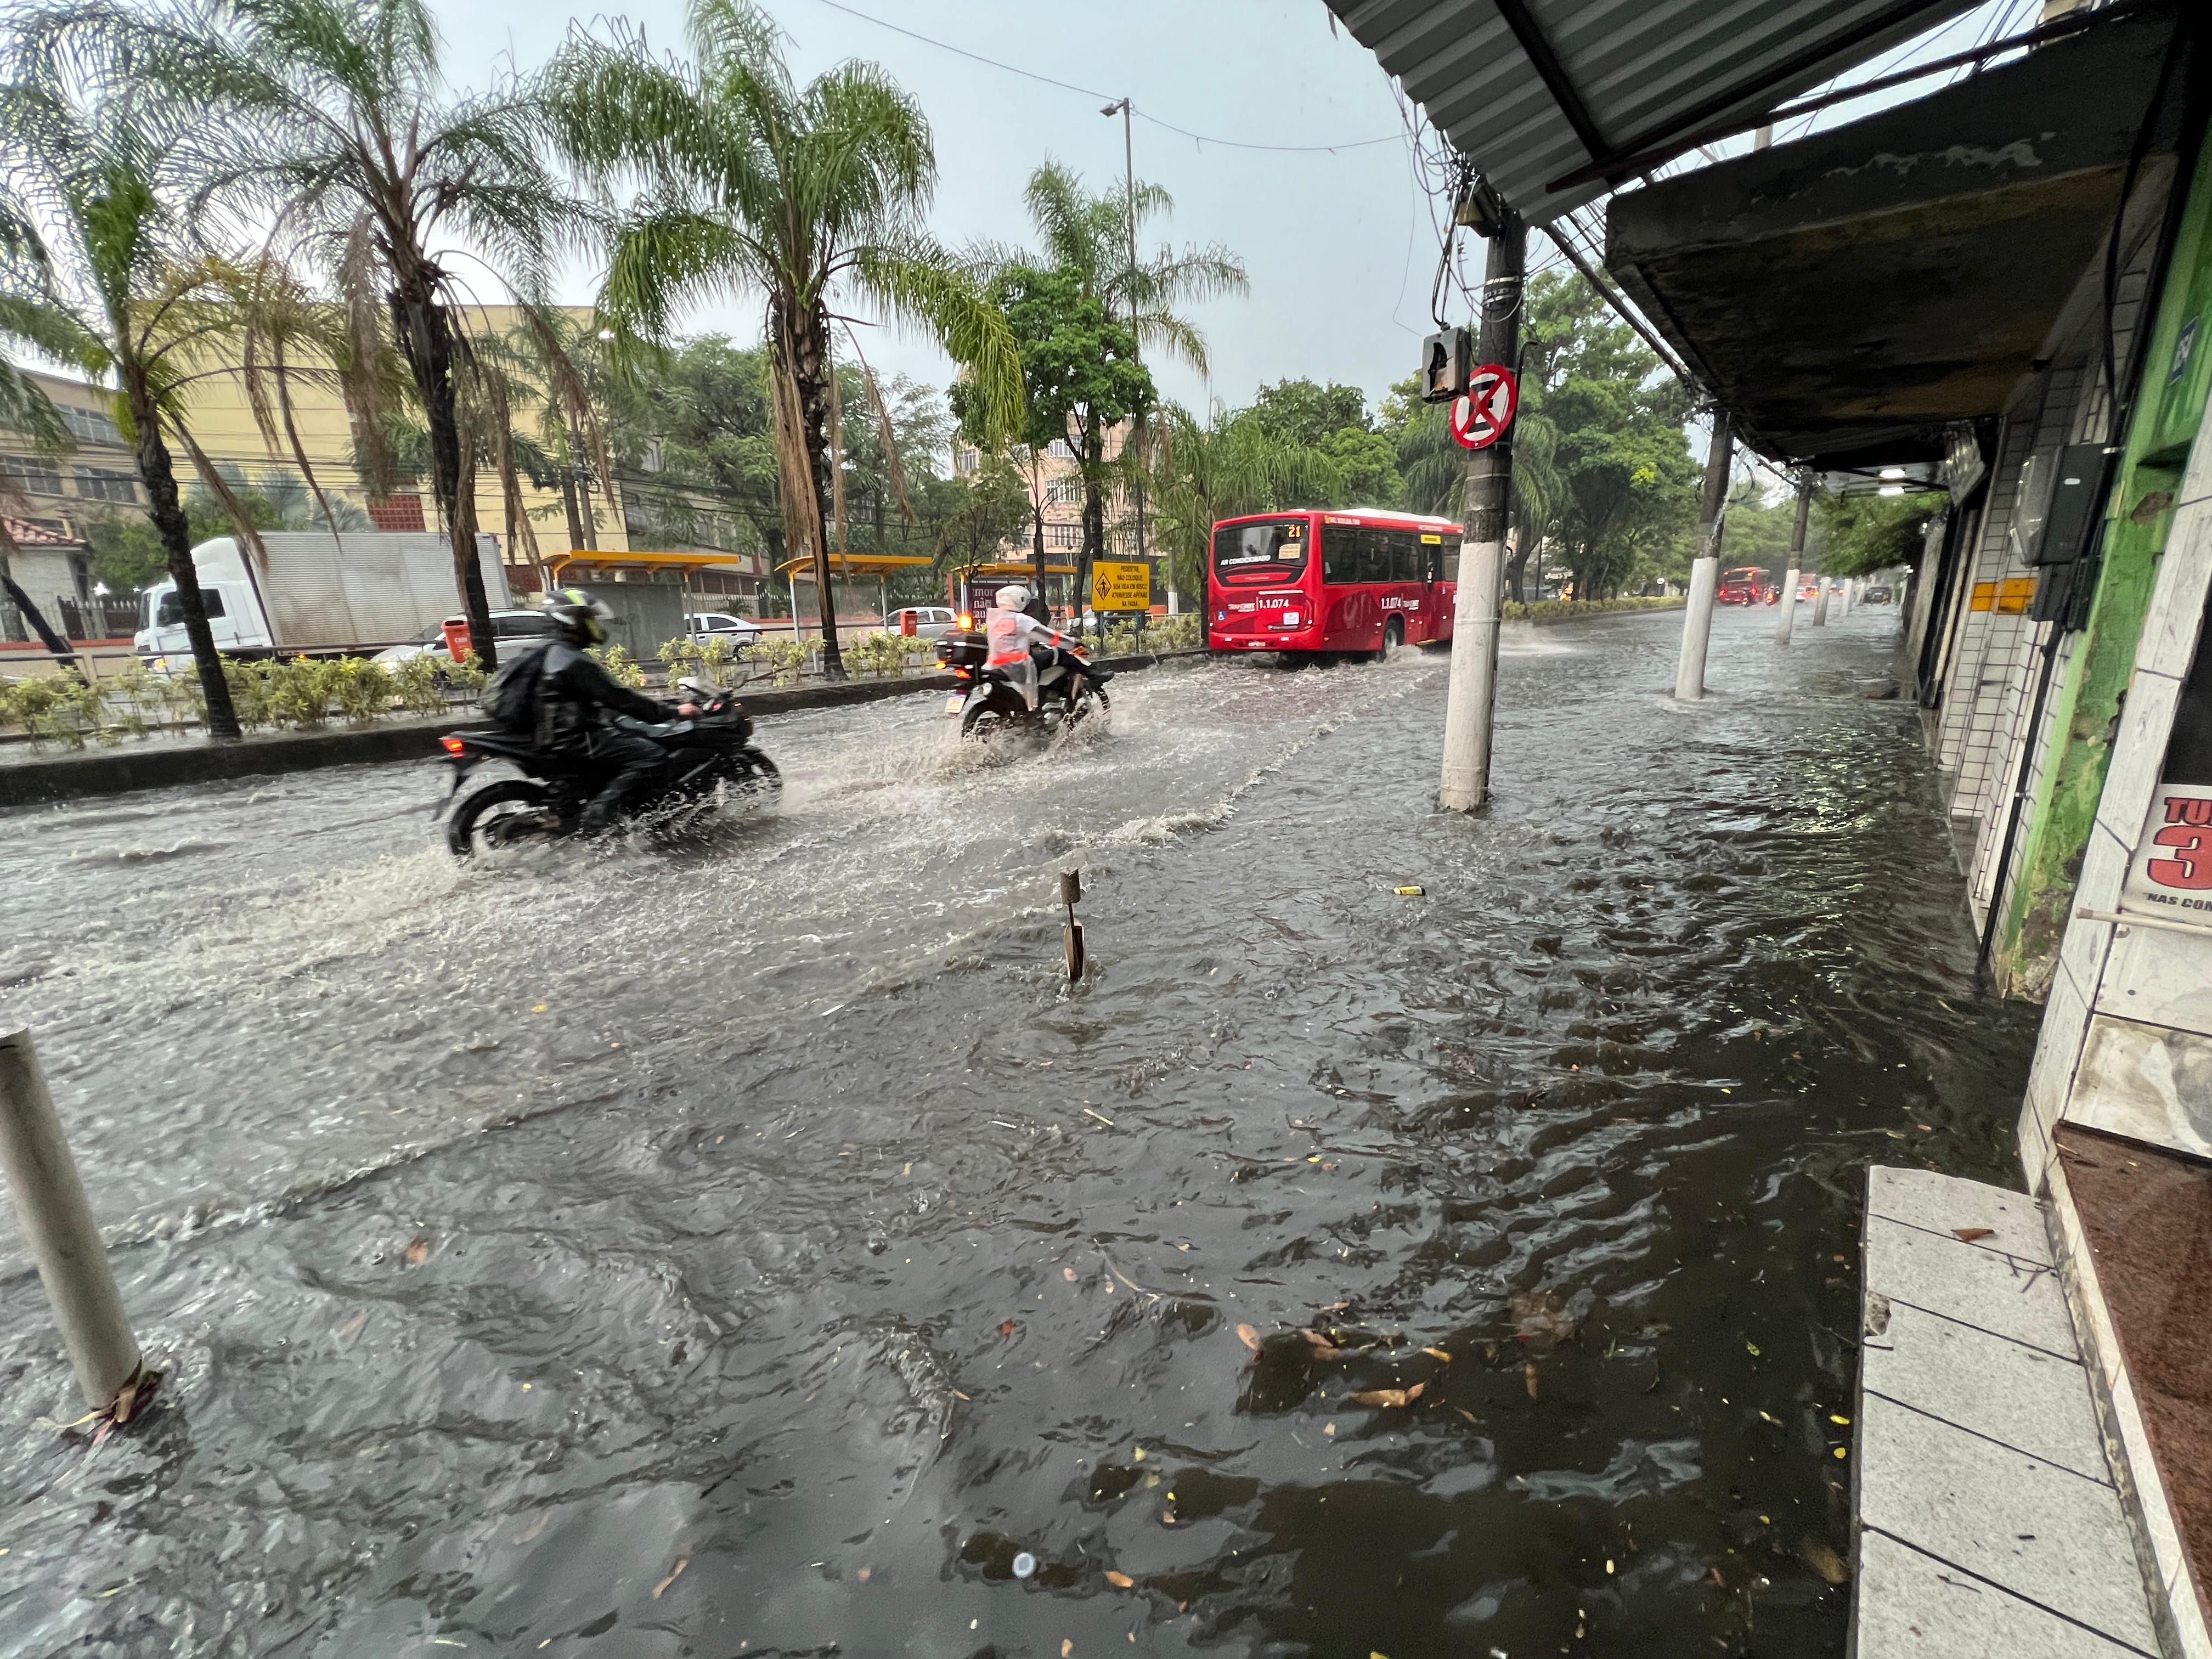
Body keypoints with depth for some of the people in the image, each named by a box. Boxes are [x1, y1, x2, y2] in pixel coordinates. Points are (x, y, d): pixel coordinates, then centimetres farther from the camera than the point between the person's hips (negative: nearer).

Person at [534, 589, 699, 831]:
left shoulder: (554, 653, 15)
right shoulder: (574, 661, -19)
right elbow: (617, 698, -23)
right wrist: (672, 712, -20)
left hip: (567, 732, 11)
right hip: (577, 739, -11)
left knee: (642, 739, 20)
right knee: (653, 756, -21)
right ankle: (598, 813, -22)